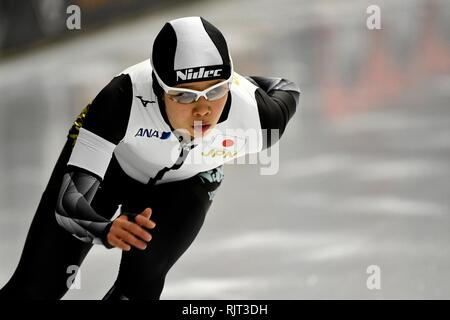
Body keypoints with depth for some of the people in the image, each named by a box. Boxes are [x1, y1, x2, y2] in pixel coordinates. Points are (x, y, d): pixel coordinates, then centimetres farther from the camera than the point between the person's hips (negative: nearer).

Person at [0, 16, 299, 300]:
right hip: (107, 164, -1)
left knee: (139, 284, -22)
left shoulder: (252, 114, -37)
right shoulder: (125, 97, -44)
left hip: (183, 185, 1)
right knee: (37, 286, -2)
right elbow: (69, 199, -49)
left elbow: (286, 92, -10)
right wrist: (106, 229, -69)